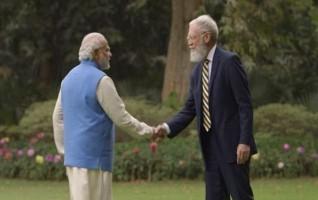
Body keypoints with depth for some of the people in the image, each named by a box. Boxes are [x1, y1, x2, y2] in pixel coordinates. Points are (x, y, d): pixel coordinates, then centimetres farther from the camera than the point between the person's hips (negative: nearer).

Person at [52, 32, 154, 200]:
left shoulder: (69, 78, 11)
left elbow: (58, 116, 15)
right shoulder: (100, 80, -14)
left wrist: (64, 148, 21)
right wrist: (145, 129, 3)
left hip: (74, 154, 8)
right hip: (94, 155, -8)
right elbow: (120, 117, -11)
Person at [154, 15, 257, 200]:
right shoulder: (198, 70, 14)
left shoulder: (229, 61, -9)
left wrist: (244, 141, -18)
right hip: (211, 148, 8)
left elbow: (245, 105, -13)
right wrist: (168, 128, -2)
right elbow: (190, 109, 14)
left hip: (232, 145, -7)